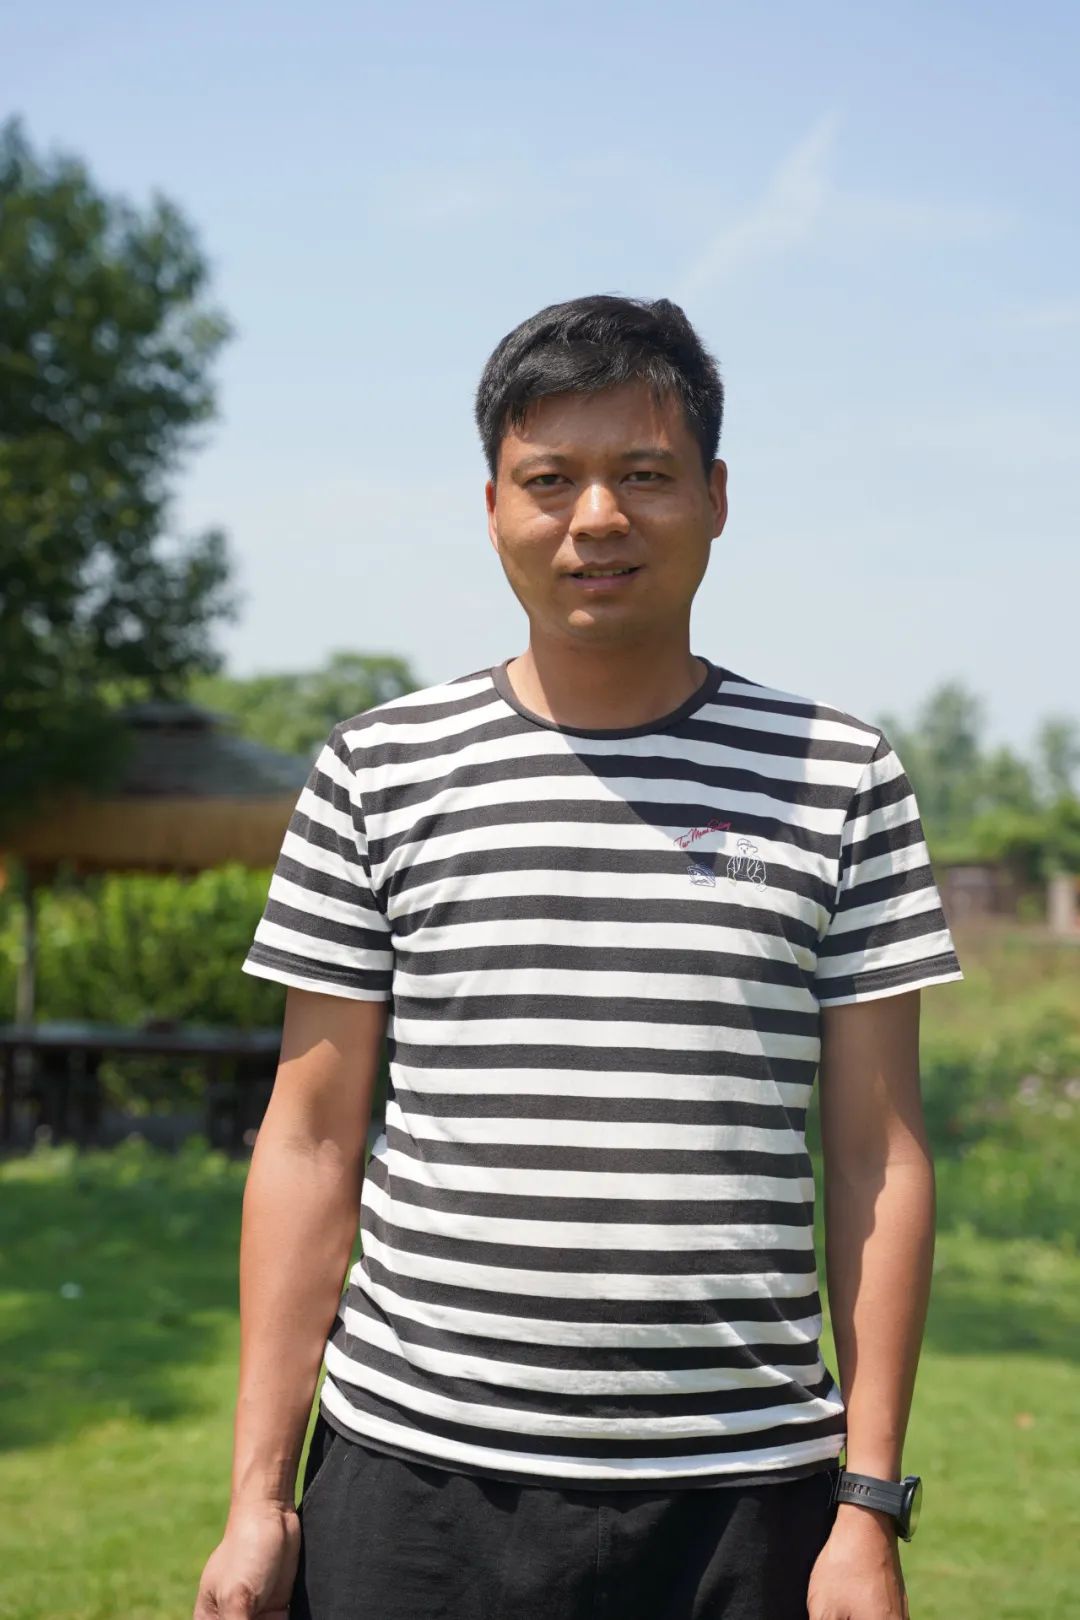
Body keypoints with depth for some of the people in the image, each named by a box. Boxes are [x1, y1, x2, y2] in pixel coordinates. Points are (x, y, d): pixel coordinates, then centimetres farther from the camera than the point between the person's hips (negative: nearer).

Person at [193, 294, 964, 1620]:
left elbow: (877, 1156, 2)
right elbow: (310, 1140, 4)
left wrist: (872, 1506, -2)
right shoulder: (379, 771, 3)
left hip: (743, 1500, 0)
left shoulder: (838, 778, 3)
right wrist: (259, 1491, 1)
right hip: (414, 1479, 1)